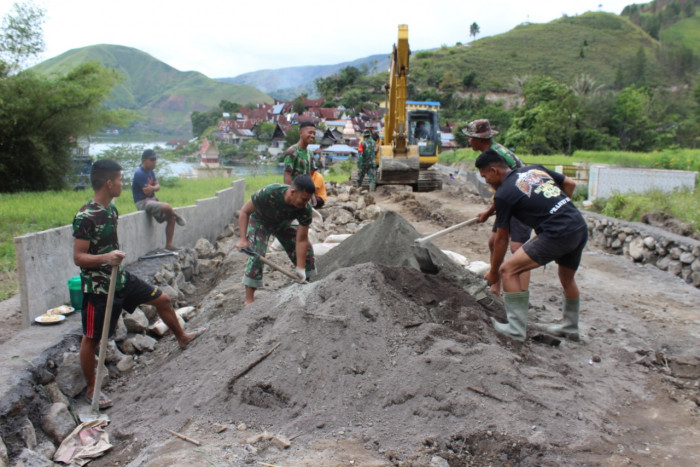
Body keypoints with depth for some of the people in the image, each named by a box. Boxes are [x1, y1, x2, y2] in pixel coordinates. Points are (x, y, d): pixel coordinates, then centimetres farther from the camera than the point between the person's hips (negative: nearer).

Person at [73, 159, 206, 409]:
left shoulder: (111, 208, 2)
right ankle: (91, 389, 24)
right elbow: (78, 257, -22)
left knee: (162, 299, 15)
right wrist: (106, 257, -38)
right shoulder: (85, 217, -24)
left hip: (120, 278, 8)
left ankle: (182, 337, 38)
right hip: (98, 287, -8)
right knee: (92, 339, 7)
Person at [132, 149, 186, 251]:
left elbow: (158, 186, 4)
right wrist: (154, 188, -3)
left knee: (171, 218, 0)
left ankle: (169, 245, 5)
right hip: (143, 203, -10)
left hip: (152, 200, 10)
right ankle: (177, 215, 3)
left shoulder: (150, 172, 12)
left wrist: (153, 188, -18)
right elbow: (147, 192, -20)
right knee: (167, 207, -32)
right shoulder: (139, 174, -17)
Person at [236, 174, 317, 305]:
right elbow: (244, 211, -27)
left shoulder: (305, 209, -31)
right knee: (256, 255, -22)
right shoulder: (268, 193, -41)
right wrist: (243, 239, -35)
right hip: (260, 221, -3)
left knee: (306, 249, -4)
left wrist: (300, 269, -28)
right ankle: (249, 301, -15)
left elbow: (301, 240, -25)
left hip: (283, 223, 4)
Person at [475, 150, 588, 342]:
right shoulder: (535, 169, 16)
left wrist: (493, 273, 15)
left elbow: (501, 239, 4)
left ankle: (516, 329, 2)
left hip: (557, 234, -8)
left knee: (508, 270, -3)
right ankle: (570, 327, 45)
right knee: (568, 278, 28)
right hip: (581, 228, 9)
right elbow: (570, 184, 20)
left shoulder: (503, 194, -3)